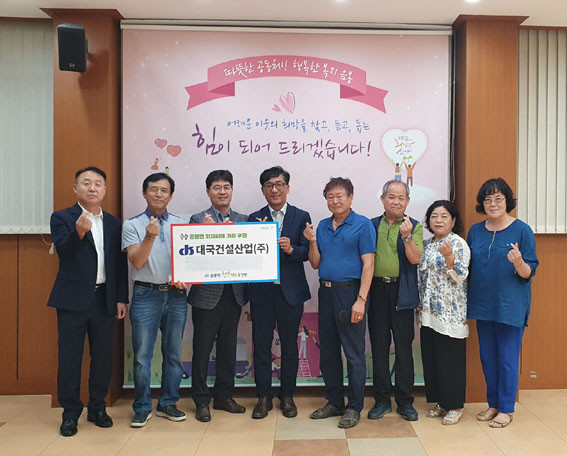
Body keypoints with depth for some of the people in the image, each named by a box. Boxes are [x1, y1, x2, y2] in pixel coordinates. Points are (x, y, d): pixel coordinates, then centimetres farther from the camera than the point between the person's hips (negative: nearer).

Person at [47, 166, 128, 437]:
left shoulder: (114, 223, 10)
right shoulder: (61, 218, 1)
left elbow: (120, 264, 9)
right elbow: (64, 252, -15)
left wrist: (121, 299, 5)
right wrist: (79, 232, -34)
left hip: (104, 299, 3)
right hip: (73, 299, -3)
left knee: (103, 355, 10)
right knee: (69, 357, 4)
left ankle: (97, 408, 26)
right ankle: (70, 413, 20)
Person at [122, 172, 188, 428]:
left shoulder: (181, 224, 10)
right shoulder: (132, 225, 1)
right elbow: (137, 262, -8)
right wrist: (150, 237, -22)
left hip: (175, 294, 3)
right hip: (146, 294, -2)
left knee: (173, 353, 10)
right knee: (142, 355, 2)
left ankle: (167, 404, 25)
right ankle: (142, 408, 18)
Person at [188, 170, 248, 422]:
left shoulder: (243, 220, 9)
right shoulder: (198, 219, -2)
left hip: (233, 293, 4)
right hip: (207, 294, -4)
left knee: (228, 347, 14)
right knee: (202, 347, 5)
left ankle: (224, 396, 29)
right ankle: (202, 401, 20)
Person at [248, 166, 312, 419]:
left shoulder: (301, 217, 5)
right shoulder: (254, 219, 8)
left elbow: (307, 253, -3)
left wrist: (291, 249, -22)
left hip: (291, 291, 0)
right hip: (261, 290, 1)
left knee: (290, 345, 8)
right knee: (261, 344, 6)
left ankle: (287, 396, 23)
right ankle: (264, 397, 20)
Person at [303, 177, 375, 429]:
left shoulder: (362, 225, -5)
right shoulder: (322, 226, 12)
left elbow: (368, 264, -10)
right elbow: (316, 264, 13)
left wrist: (361, 300, -17)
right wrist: (312, 241, -4)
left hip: (350, 292, -6)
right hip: (326, 292, 6)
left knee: (354, 353, 0)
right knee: (328, 351, 13)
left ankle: (354, 408, 14)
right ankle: (334, 402, 27)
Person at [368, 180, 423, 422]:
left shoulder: (414, 227, 3)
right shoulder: (371, 225, 9)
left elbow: (415, 259, -10)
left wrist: (407, 237, -25)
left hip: (402, 291, -2)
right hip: (376, 290, 2)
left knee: (404, 347, 4)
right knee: (379, 346, 7)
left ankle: (405, 401, 17)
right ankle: (382, 399, 20)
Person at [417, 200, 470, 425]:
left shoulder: (458, 244, -7)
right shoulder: (426, 245, 13)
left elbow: (460, 278, -15)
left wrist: (448, 257, -29)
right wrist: (419, 301, 10)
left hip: (450, 313, -7)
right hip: (428, 313, 7)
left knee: (450, 358, 0)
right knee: (430, 358, 11)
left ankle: (455, 406, 14)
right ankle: (440, 402, 25)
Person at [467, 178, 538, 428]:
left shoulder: (522, 230, -6)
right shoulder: (475, 231, 7)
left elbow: (529, 272, -8)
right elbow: (466, 267, 14)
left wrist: (518, 262, -28)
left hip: (510, 305, -4)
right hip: (482, 304, 5)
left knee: (507, 358, 3)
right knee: (487, 357, 13)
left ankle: (506, 408, 19)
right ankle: (493, 403, 29)